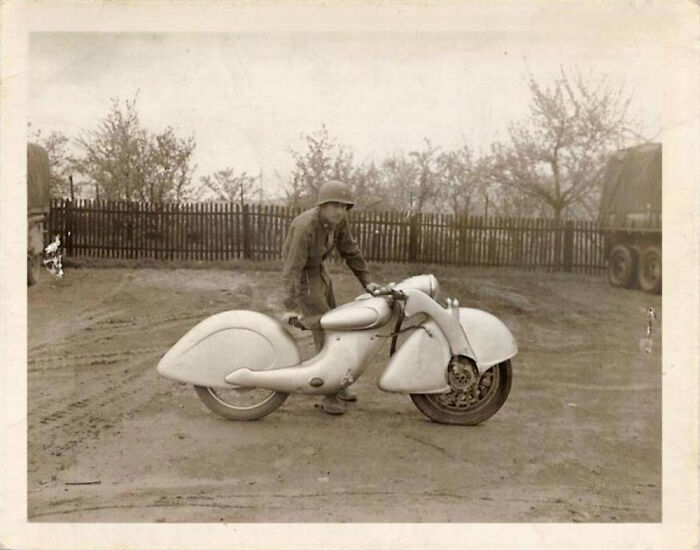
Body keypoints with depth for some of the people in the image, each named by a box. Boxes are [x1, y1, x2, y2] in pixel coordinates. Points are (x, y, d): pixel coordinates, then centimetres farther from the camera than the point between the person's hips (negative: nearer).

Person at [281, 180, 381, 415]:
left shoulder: (339, 220, -9)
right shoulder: (305, 226, -32)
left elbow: (350, 251, 3)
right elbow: (293, 268, -35)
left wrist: (366, 281, -2)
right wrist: (291, 307, -40)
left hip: (320, 271, 8)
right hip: (304, 278, -8)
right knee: (324, 331, -12)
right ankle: (329, 394, -3)